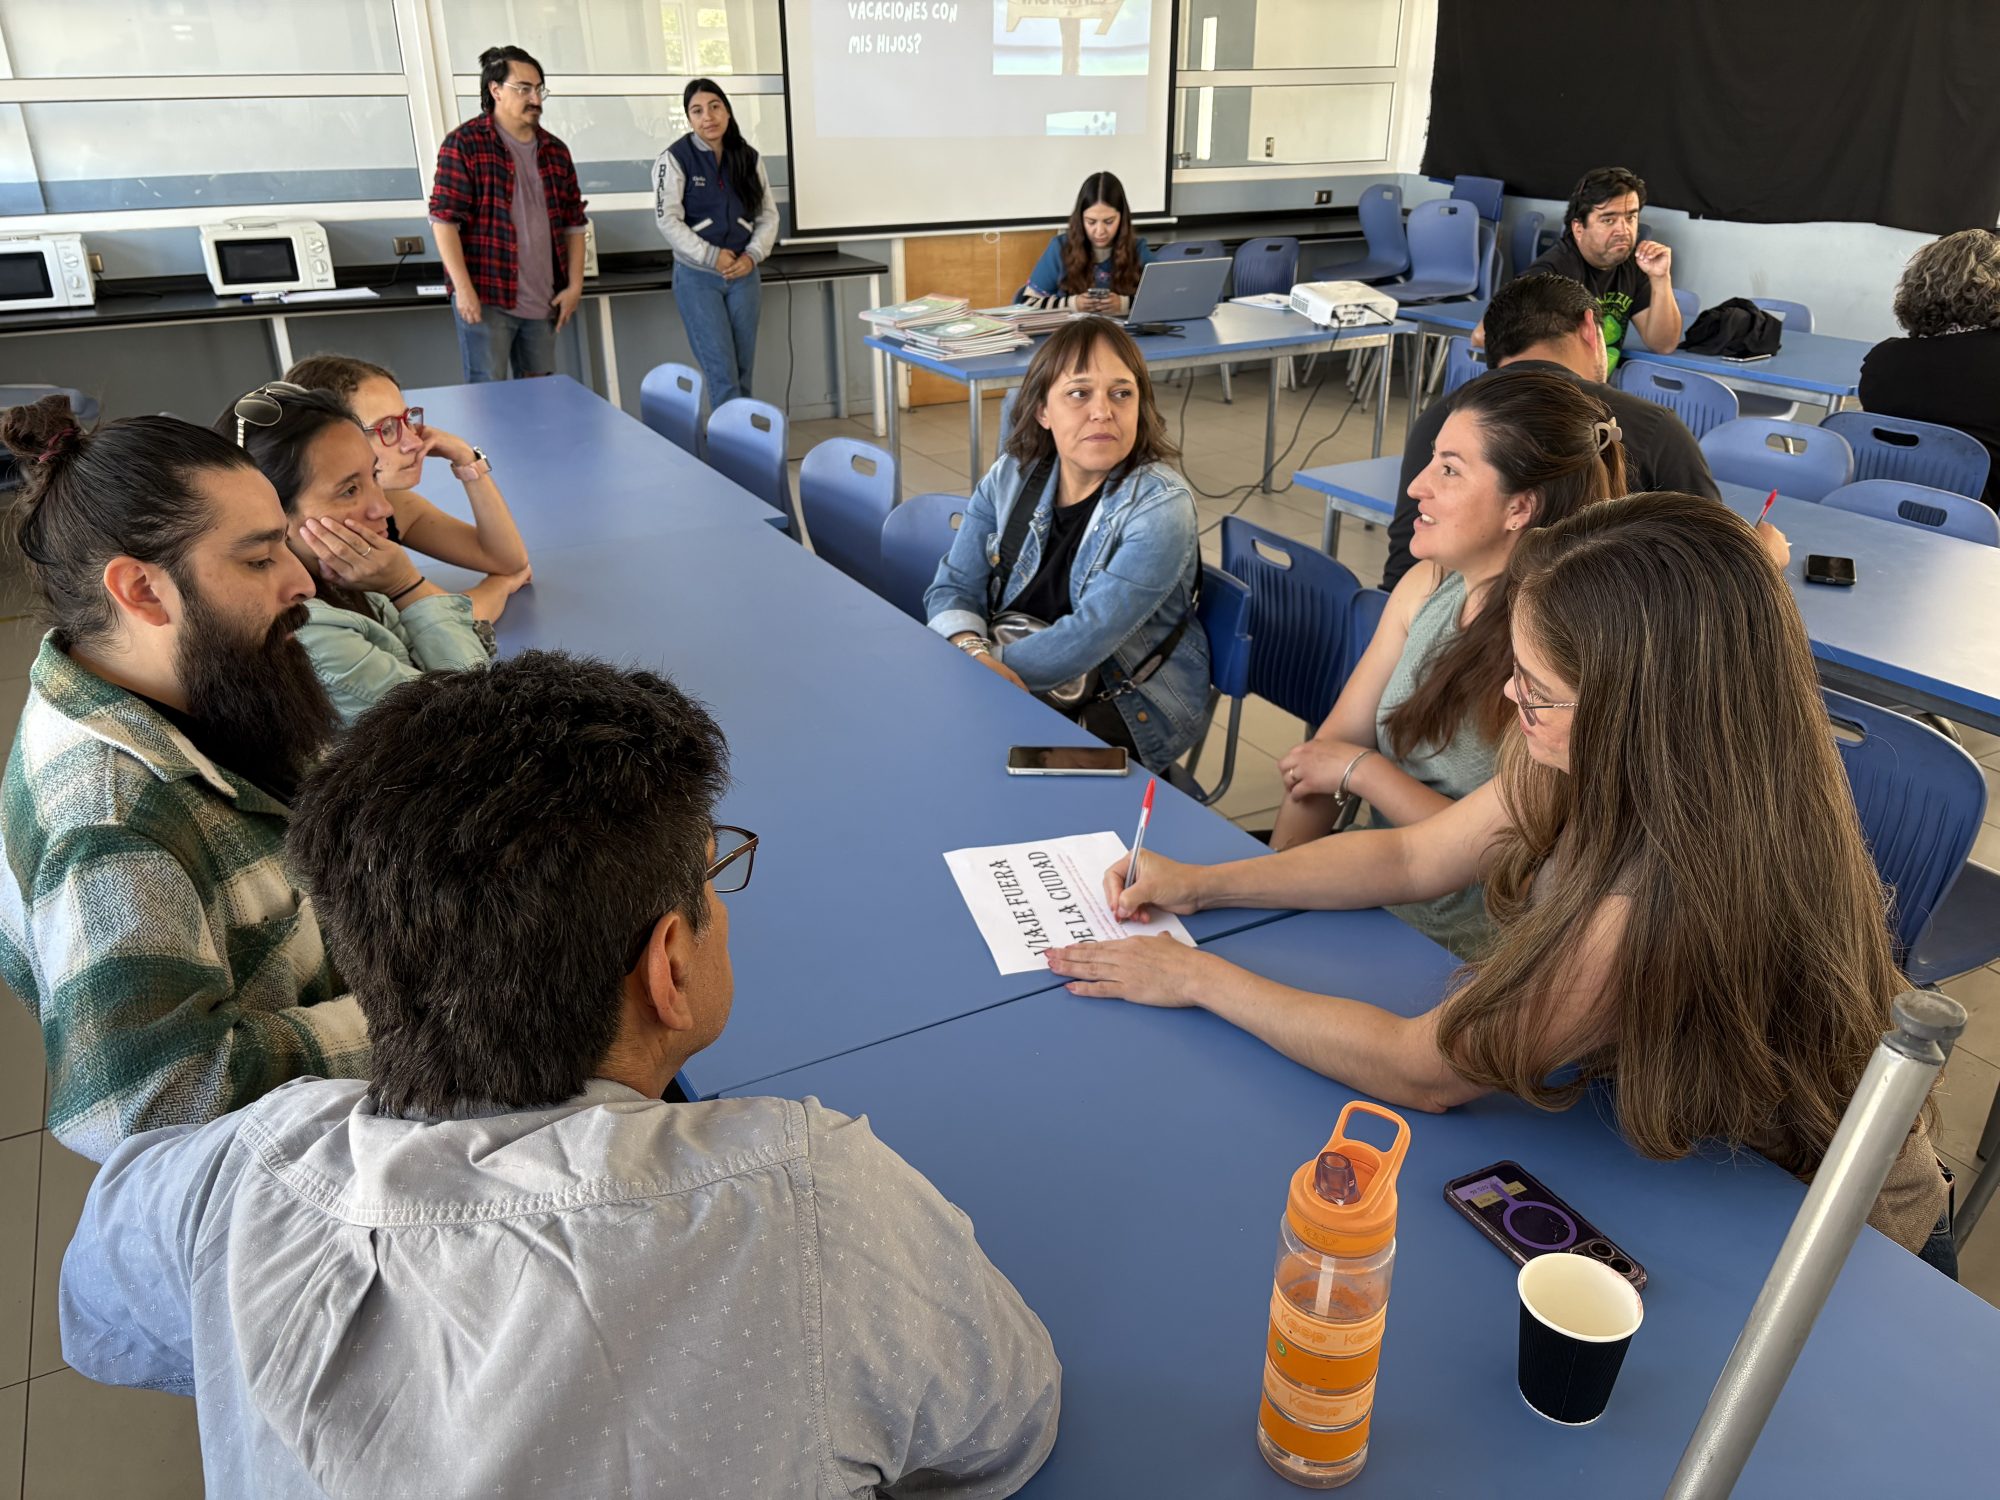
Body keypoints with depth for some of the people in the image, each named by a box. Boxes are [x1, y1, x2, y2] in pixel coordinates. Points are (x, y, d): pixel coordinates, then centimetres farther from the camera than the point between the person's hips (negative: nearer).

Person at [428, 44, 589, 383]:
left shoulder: (555, 151, 14)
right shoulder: (464, 145, -3)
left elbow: (573, 224, 16)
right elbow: (444, 219, -8)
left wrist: (575, 285, 7)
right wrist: (463, 289, -15)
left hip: (543, 303, 6)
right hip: (485, 299, -5)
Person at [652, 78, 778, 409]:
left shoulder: (749, 158, 6)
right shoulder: (675, 158, -6)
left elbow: (768, 214, 8)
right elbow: (667, 219, -10)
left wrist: (753, 256, -8)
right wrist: (712, 256, -15)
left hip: (743, 274, 4)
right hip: (697, 276, -4)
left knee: (743, 371, 7)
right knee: (721, 373, -7)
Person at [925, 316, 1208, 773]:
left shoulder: (1160, 507, -17)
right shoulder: (1011, 477, 0)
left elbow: (1089, 637, -24)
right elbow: (953, 588, -2)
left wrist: (991, 668, -27)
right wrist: (975, 654, -23)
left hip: (1135, 706, -4)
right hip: (1017, 672, 5)